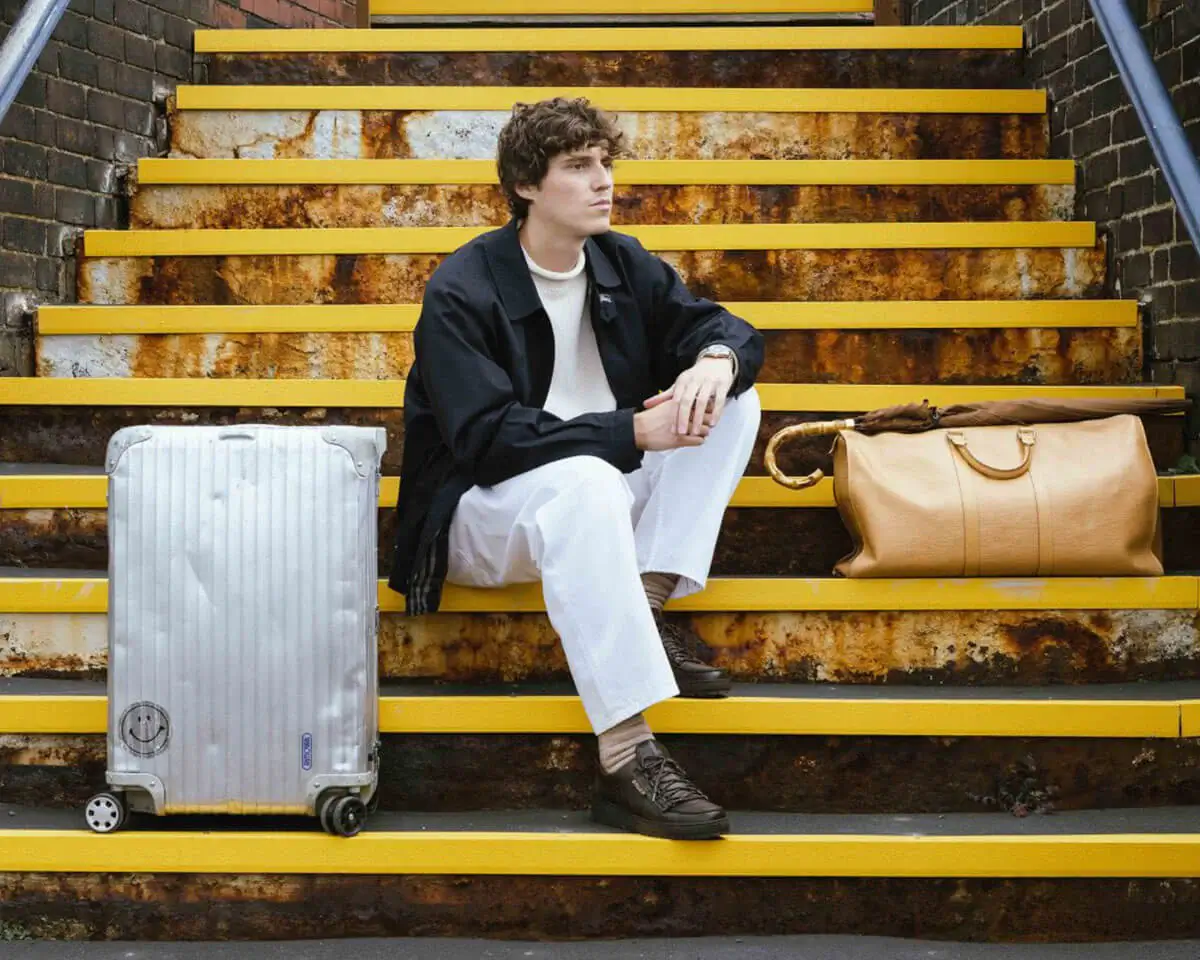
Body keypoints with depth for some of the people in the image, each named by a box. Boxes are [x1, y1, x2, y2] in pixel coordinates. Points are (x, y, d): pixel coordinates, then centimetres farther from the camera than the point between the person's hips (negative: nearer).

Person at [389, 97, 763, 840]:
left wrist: (716, 362, -25)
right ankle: (628, 763, -45)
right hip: (484, 513, -7)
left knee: (732, 400, -8)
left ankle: (647, 609, -18)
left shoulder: (623, 265, 4)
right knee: (583, 482, -40)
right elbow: (487, 438, -26)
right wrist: (632, 430, -33)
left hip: (602, 487, 7)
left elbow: (726, 328, 2)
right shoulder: (462, 292, -15)